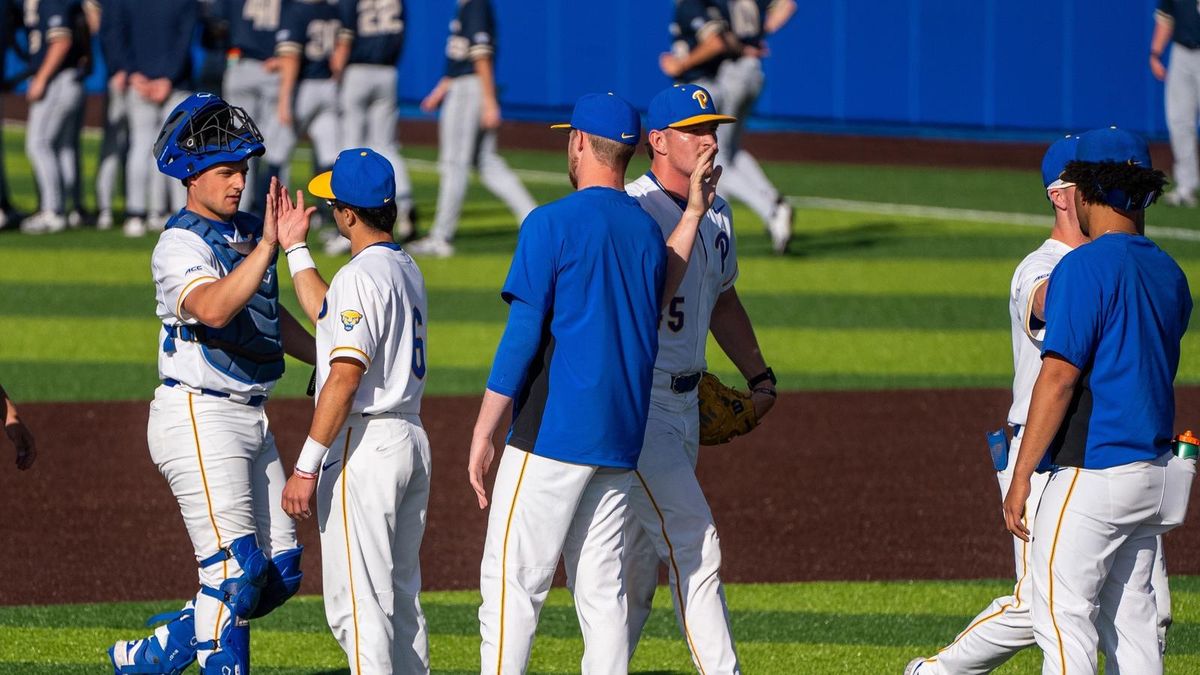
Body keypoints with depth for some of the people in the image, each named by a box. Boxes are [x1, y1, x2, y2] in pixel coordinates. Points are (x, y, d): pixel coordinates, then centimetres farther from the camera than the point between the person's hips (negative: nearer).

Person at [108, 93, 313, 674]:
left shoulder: (245, 235, 14)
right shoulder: (180, 245, -13)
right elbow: (213, 308, -33)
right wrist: (268, 246, -37)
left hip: (249, 419, 9)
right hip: (200, 418, -9)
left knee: (278, 574, 8)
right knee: (233, 571, -11)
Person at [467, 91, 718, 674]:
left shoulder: (553, 223, -8)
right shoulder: (649, 231, 11)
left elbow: (522, 336, -12)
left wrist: (483, 433, -9)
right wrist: (693, 216, 31)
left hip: (553, 431, -7)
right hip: (622, 439, 7)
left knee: (512, 581, -7)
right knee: (601, 587, 9)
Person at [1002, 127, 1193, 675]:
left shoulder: (1085, 267, -13)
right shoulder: (1168, 274, 11)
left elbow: (1060, 377, -18)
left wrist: (1022, 474, -15)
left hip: (1094, 473, -8)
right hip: (1155, 473, 8)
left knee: (1063, 615, -6)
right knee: (1132, 615, 12)